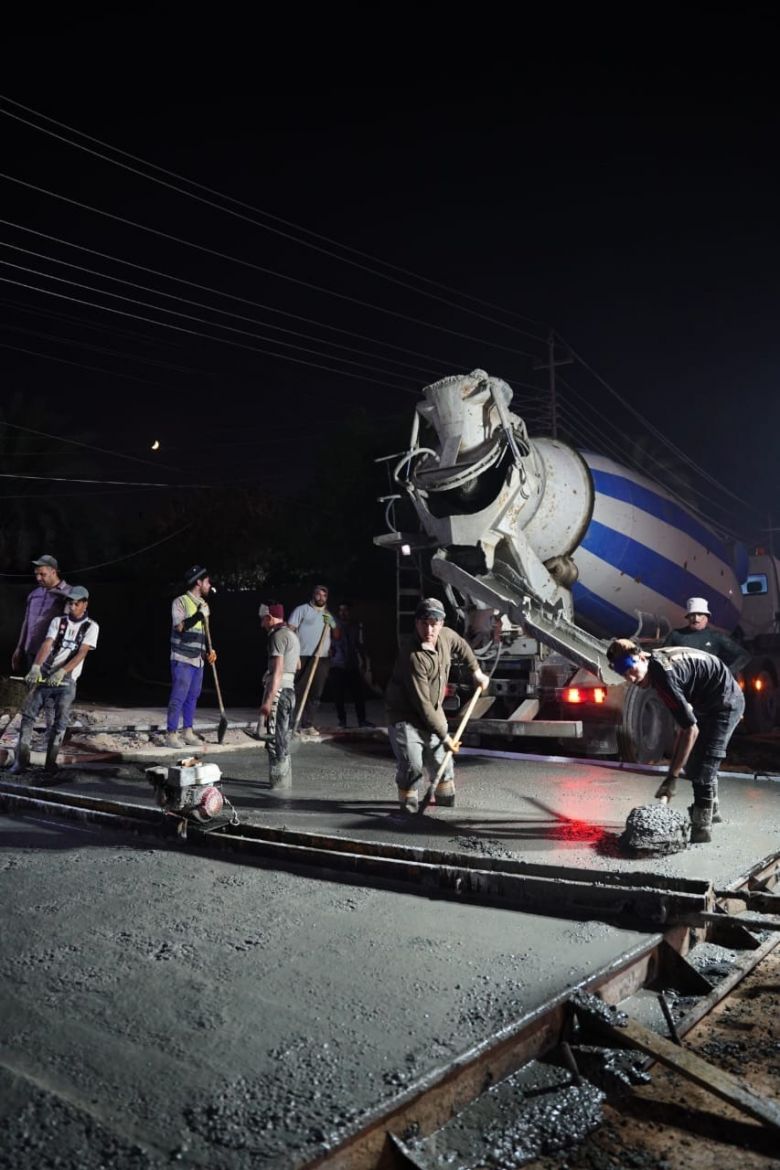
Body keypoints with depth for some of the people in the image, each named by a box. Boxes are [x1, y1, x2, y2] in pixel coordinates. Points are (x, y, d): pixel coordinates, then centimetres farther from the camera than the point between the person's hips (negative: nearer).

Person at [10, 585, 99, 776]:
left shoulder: (91, 626, -1)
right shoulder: (57, 621, 6)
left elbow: (81, 653, -11)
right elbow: (46, 645, -8)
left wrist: (61, 672, -24)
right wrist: (36, 667, -24)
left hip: (67, 680, -2)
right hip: (45, 675, 2)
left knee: (60, 721, -6)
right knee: (28, 714, -5)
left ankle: (50, 762, 5)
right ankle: (21, 759, 1)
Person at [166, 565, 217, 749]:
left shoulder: (203, 605, 15)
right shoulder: (180, 601, -7)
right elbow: (179, 627, -17)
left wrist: (209, 651, 7)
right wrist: (199, 615, -17)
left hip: (198, 660, 7)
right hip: (182, 659, -7)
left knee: (193, 696, 11)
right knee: (178, 697, -6)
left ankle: (187, 731, 20)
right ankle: (171, 734, 0)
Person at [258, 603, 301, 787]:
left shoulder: (278, 635, -12)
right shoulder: (291, 634, 18)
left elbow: (277, 670, -20)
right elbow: (297, 665, 30)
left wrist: (268, 701, -23)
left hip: (279, 690, -10)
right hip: (289, 689, 10)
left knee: (275, 739, -6)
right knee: (282, 738, 14)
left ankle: (279, 782, -3)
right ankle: (284, 779, 20)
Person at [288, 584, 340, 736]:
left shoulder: (329, 615, 19)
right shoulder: (302, 609, 2)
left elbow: (337, 637, 14)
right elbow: (290, 631, -6)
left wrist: (331, 623, -2)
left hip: (322, 659, 5)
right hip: (303, 658, -5)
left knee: (316, 693, 5)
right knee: (298, 691, -4)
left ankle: (307, 725, 10)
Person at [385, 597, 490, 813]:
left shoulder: (446, 636, -9)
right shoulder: (412, 656, -31)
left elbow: (462, 647, 20)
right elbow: (422, 704, -28)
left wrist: (476, 671, 20)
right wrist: (445, 736, -23)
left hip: (433, 713, 7)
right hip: (405, 716, -7)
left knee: (442, 759, 15)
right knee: (412, 764, -16)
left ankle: (445, 797, 38)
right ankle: (408, 802, 7)